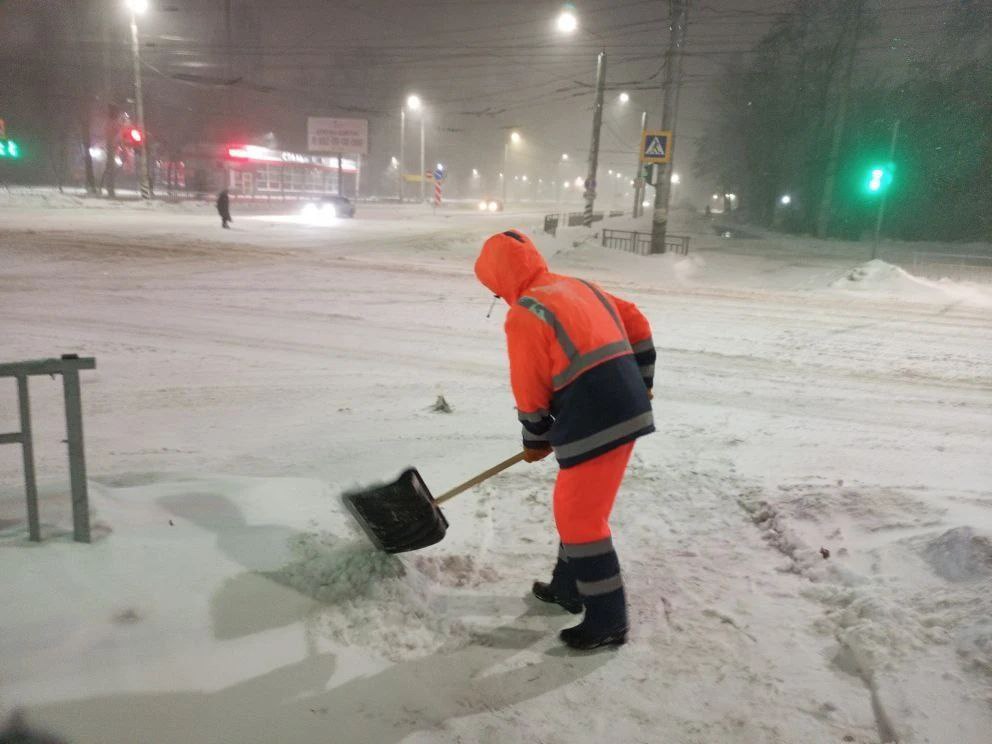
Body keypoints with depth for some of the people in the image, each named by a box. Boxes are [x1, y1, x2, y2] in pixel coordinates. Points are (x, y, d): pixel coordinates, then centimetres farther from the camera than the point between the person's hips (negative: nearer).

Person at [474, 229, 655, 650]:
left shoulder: (523, 315, -10)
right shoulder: (580, 288, 15)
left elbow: (530, 391, -6)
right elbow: (638, 327, 18)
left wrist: (535, 441, 10)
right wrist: (639, 385, 24)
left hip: (595, 425, -9)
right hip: (628, 411, 9)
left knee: (580, 520, 4)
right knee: (576, 508, 22)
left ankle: (609, 622, 15)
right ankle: (568, 588, 38)